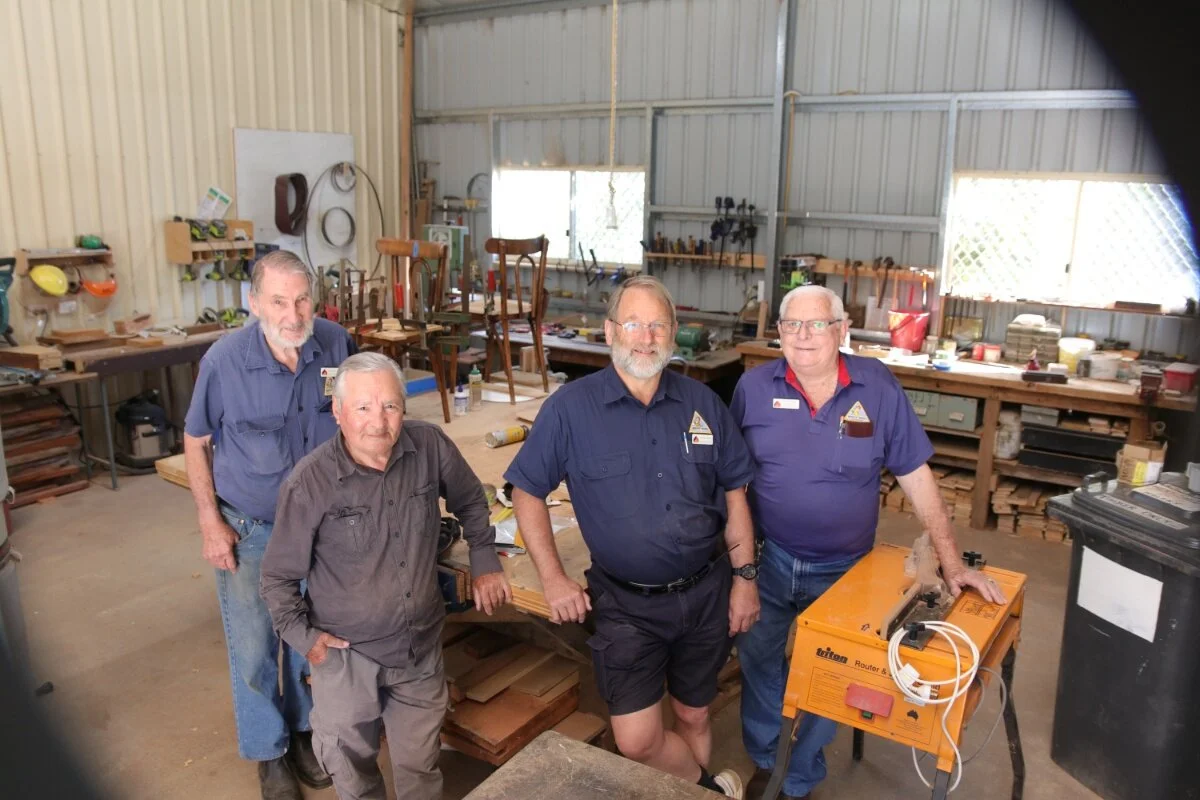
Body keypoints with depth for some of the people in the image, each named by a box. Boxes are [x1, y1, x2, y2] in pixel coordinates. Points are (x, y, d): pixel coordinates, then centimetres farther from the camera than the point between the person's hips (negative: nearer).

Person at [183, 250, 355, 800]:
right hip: (248, 528, -2)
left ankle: (302, 728, 43)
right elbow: (196, 442, -5)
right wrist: (211, 523, -7)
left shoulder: (336, 344, -14)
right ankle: (269, 751, 33)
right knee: (254, 647, 10)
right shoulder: (225, 360, -21)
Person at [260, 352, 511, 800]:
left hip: (422, 647, 2)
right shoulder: (308, 483, -19)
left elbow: (470, 502, 9)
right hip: (346, 654, -2)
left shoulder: (430, 446, -13)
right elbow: (278, 576, -5)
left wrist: (485, 561, 9)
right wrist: (303, 637, -10)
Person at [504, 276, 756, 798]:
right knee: (636, 741, -3)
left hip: (705, 592, 3)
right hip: (626, 602, -2)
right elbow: (527, 491, -4)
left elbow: (733, 493, 7)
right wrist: (553, 580, -8)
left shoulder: (703, 403, -1)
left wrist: (744, 576, 4)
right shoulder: (571, 407, -11)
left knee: (693, 717, 18)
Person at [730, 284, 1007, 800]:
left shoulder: (878, 387, -11)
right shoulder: (754, 387, -9)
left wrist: (951, 562, -8)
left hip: (844, 570, -1)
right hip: (767, 561, 1)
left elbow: (916, 477, -6)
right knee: (758, 664, 15)